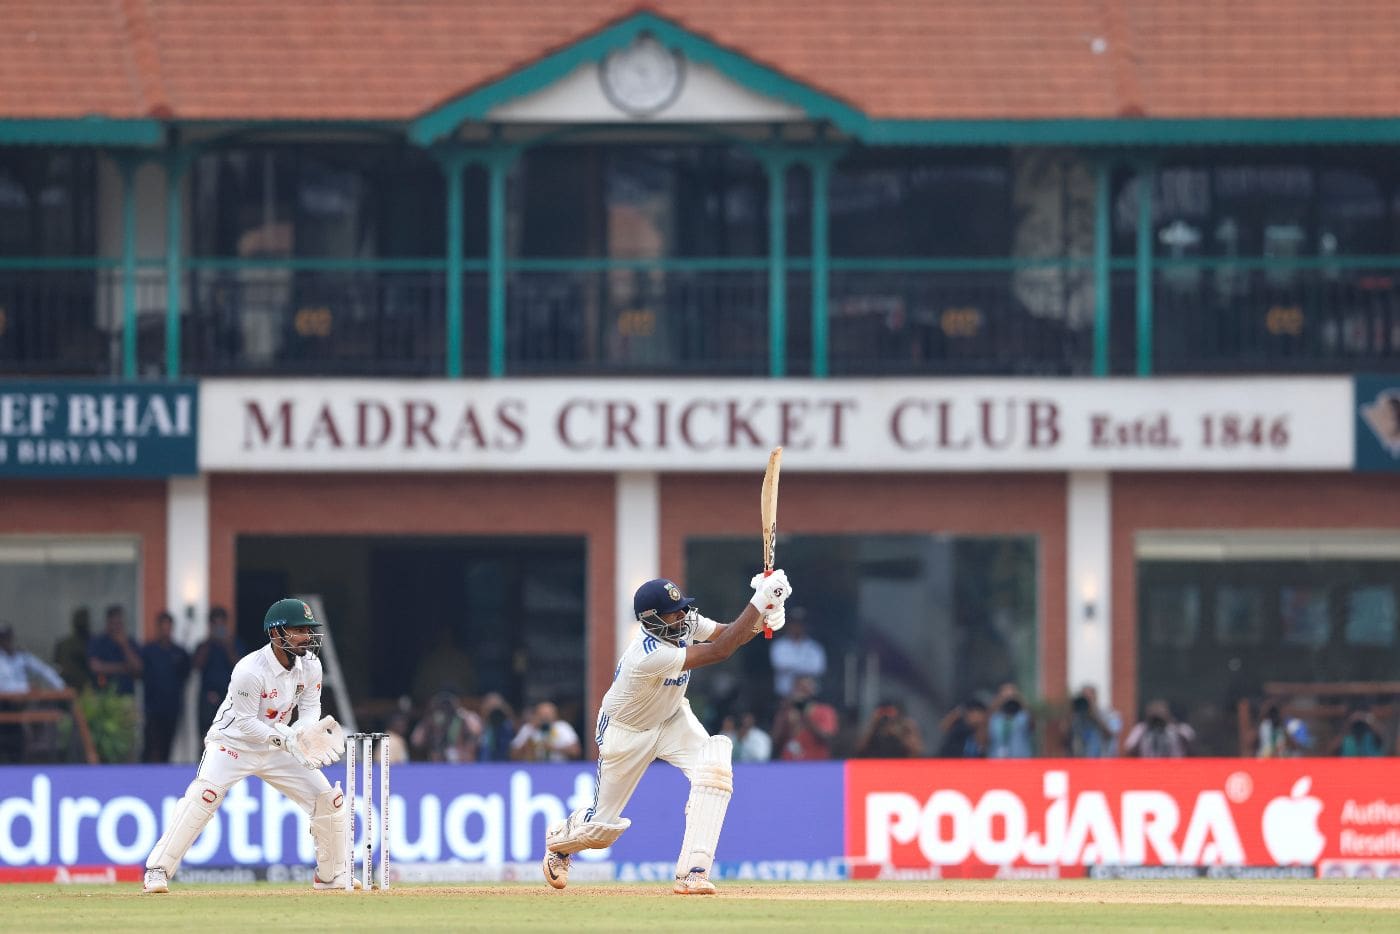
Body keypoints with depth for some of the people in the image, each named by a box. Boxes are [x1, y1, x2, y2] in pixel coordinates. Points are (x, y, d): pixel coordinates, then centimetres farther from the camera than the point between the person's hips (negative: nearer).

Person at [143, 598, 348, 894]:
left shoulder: (310, 665, -7)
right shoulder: (250, 671, -28)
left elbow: (310, 707, 0)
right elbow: (245, 723, -24)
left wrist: (303, 733, -22)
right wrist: (284, 740, -33)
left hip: (276, 746, 6)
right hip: (233, 743, -6)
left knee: (329, 800, 0)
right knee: (202, 797, -28)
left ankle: (332, 875, 19)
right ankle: (157, 871, -24)